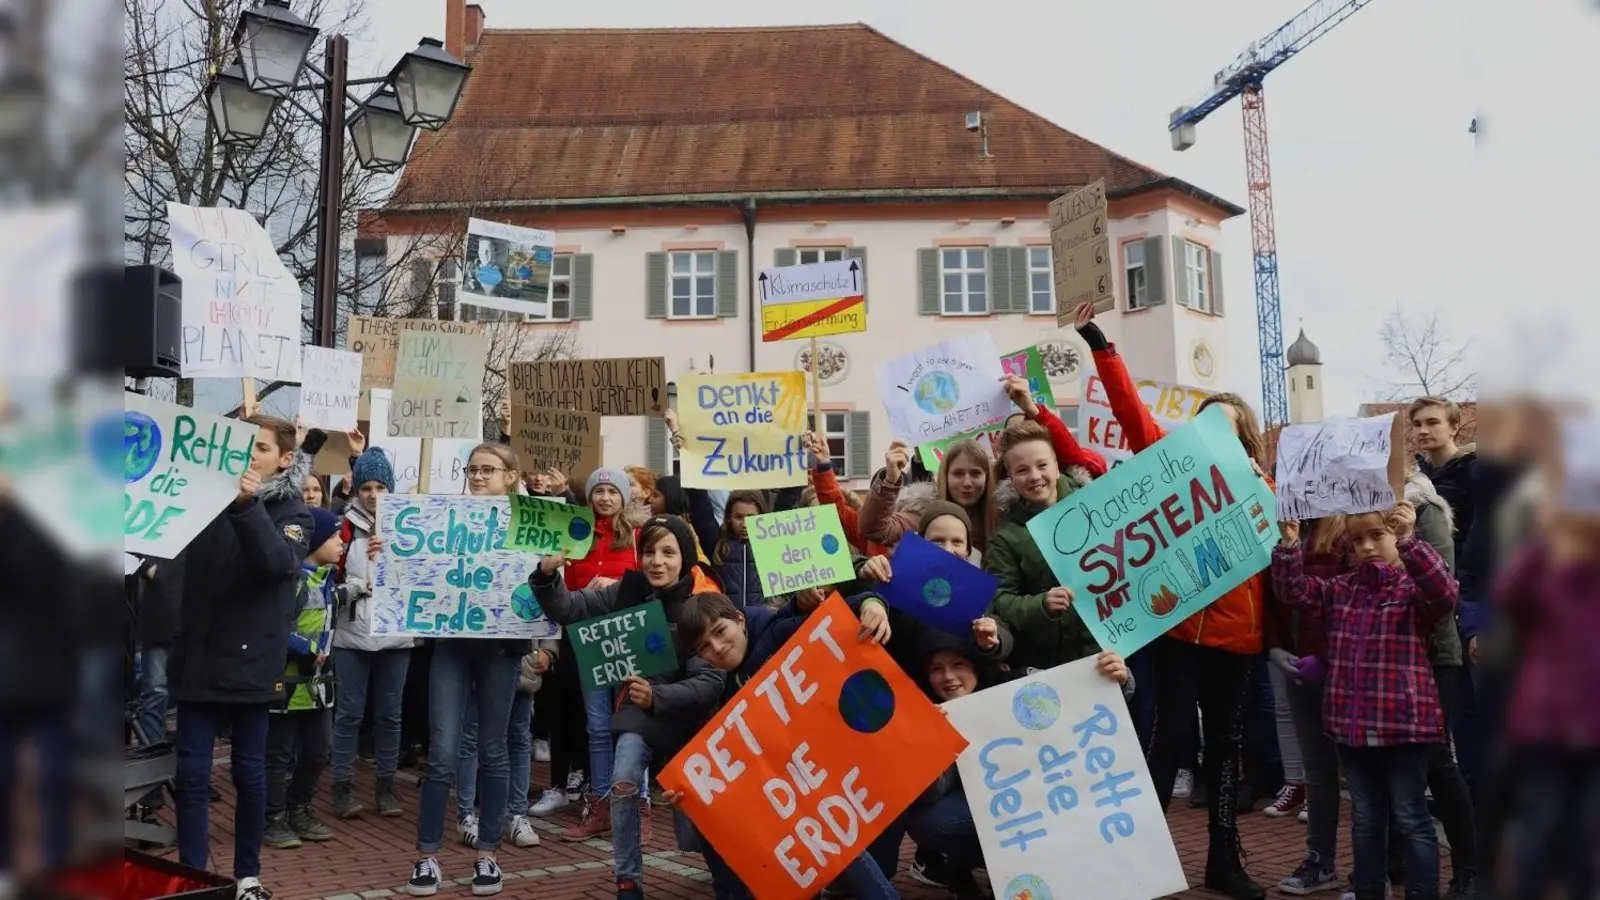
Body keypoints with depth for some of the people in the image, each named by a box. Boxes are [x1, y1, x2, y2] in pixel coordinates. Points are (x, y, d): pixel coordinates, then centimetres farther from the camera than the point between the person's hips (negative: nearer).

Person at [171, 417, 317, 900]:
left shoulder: (293, 514, -1)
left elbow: (279, 561, -21)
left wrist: (247, 506, -33)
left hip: (250, 660, -2)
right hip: (197, 656, 2)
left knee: (249, 770, 7)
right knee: (191, 771, 3)